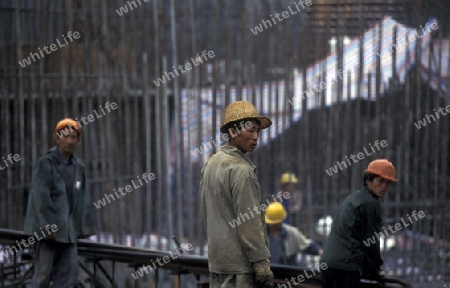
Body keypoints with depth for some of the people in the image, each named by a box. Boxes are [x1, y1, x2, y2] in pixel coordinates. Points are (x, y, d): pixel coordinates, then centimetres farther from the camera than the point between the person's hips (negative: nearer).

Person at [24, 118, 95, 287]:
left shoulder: (78, 167, 12)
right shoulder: (45, 164, -7)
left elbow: (83, 200, 13)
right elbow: (41, 197, -14)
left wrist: (82, 228, 8)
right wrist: (49, 225, -20)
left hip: (68, 230, 6)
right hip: (47, 229, -6)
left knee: (68, 273, 0)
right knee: (43, 273, -3)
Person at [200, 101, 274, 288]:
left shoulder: (211, 164, 13)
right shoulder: (240, 169, -15)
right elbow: (248, 222, -18)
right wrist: (262, 263, -17)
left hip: (215, 258, 9)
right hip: (240, 262, -9)